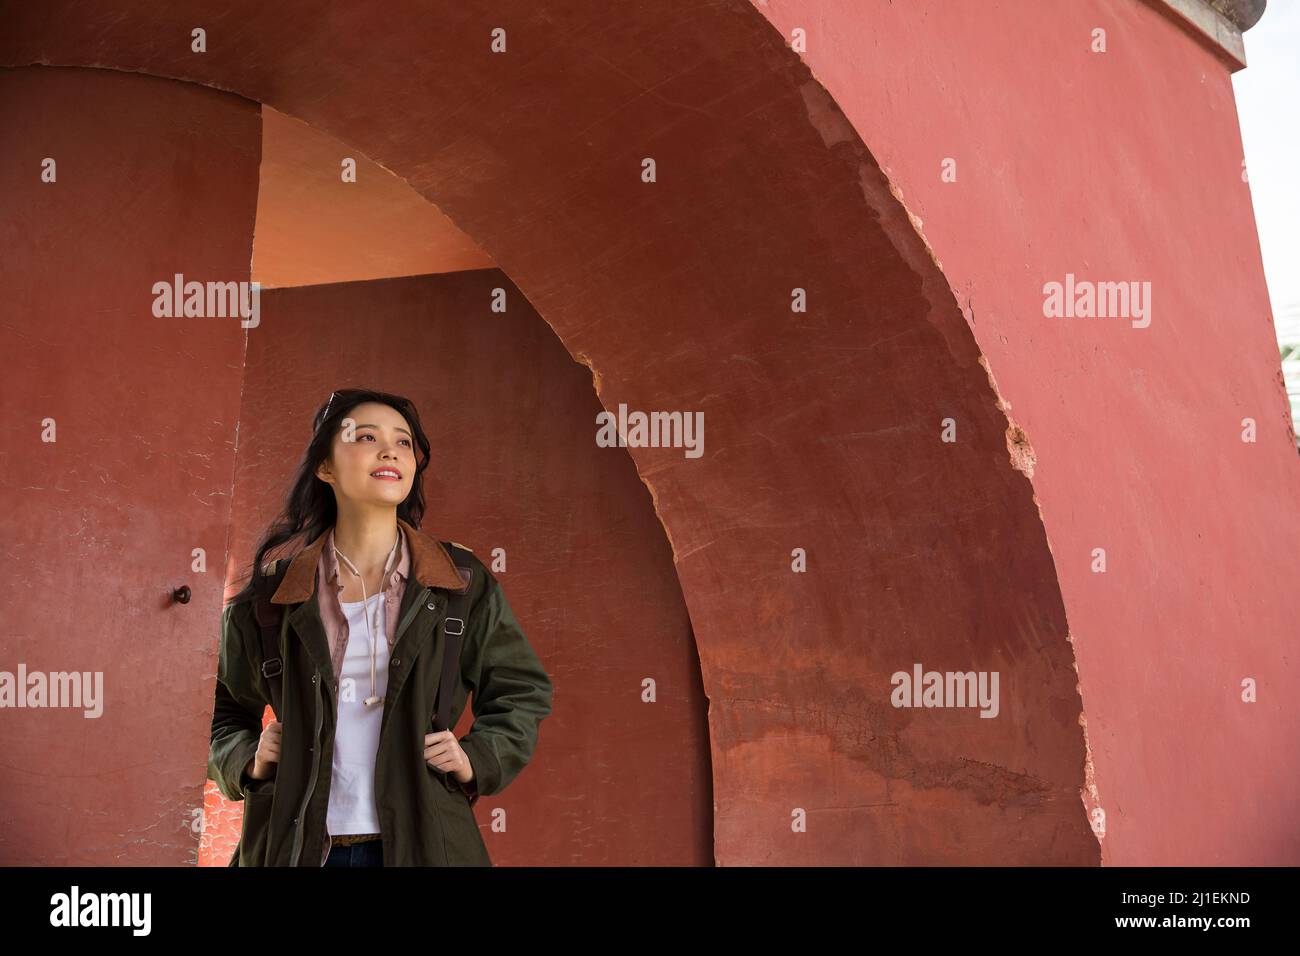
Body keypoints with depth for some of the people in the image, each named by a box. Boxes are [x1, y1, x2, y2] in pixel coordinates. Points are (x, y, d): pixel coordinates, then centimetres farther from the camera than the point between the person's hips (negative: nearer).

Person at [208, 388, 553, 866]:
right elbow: (222, 710, 14)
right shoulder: (272, 593, 0)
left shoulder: (464, 584, -1)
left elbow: (522, 693, 10)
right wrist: (249, 760, -4)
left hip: (419, 842, 0)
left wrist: (478, 759, -5)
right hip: (297, 844, 0)